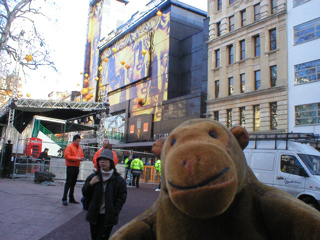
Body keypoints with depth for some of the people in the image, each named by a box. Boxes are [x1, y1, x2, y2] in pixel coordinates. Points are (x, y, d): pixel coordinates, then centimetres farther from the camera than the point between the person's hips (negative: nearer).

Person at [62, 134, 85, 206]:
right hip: (70, 167, -6)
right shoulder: (69, 147, -6)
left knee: (73, 183, 13)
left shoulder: (80, 148, 13)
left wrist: (82, 158, -4)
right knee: (68, 183, -6)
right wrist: (77, 158, -18)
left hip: (77, 167, 7)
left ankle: (71, 198, 21)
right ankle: (64, 199, -1)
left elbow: (81, 156, 20)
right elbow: (67, 156, -14)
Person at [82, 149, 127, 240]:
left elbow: (121, 198, -4)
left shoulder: (119, 180, -7)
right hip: (94, 215, 4)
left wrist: (114, 213, -11)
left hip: (108, 217, -4)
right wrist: (90, 184, -13)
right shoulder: (93, 177, 3)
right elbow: (85, 194, 5)